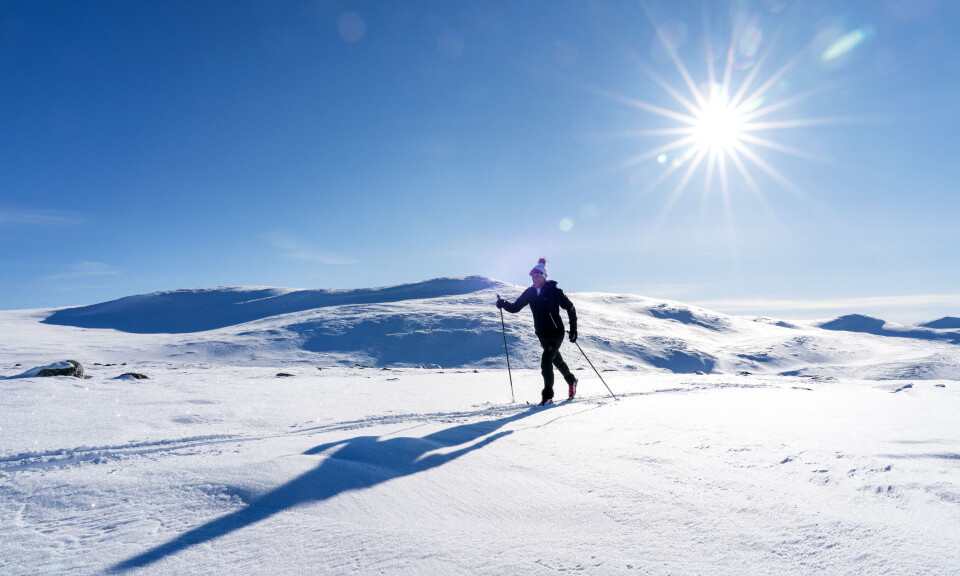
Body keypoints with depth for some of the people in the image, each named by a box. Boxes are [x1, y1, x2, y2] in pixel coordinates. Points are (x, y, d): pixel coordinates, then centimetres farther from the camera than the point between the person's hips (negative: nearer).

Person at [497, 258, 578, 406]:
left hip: (556, 333, -6)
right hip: (542, 335, 6)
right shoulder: (530, 292, -1)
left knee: (546, 361, -17)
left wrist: (573, 329, -9)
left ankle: (548, 396, -4)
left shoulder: (554, 291, -15)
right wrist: (503, 304, -20)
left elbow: (571, 308, -7)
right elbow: (515, 307, 0)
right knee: (556, 360, 23)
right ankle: (571, 380, 50)